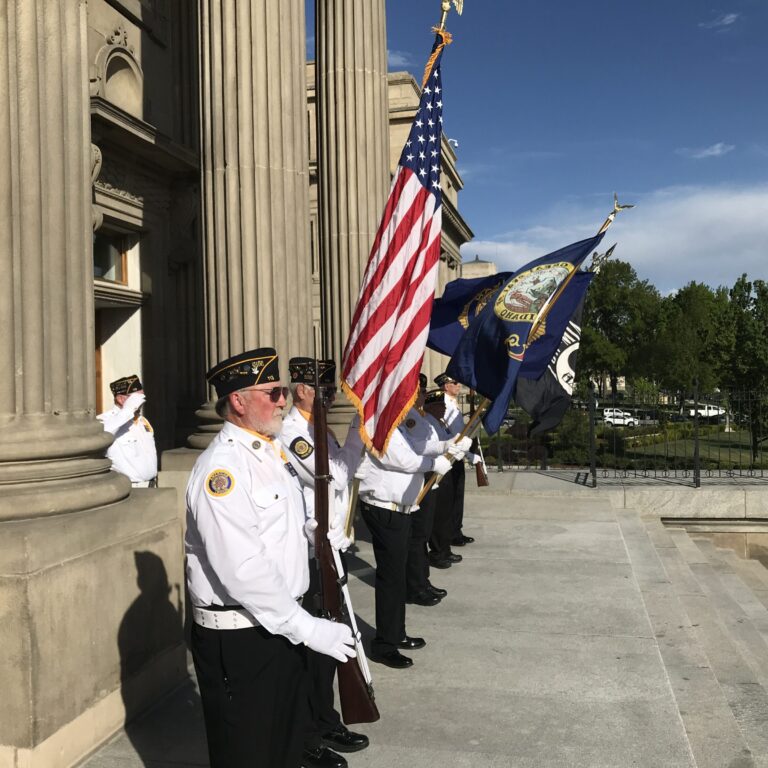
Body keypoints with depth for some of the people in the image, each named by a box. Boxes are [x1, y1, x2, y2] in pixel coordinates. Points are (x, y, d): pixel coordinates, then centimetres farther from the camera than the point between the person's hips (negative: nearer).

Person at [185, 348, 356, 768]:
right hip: (238, 639, -8)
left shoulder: (273, 450, 9)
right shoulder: (221, 466, -21)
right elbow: (244, 569, -26)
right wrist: (308, 628, -22)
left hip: (281, 626, 9)